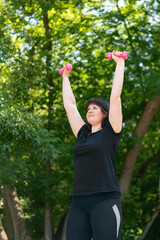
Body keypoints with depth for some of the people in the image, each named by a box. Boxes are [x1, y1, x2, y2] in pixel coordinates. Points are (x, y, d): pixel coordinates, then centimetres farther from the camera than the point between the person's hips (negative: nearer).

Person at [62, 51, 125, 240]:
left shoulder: (110, 133, 5)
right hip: (79, 202, 6)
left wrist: (120, 64, 4)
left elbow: (115, 97, 0)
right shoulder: (83, 134, 19)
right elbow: (69, 105, 26)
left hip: (105, 201, -6)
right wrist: (65, 77, 35)